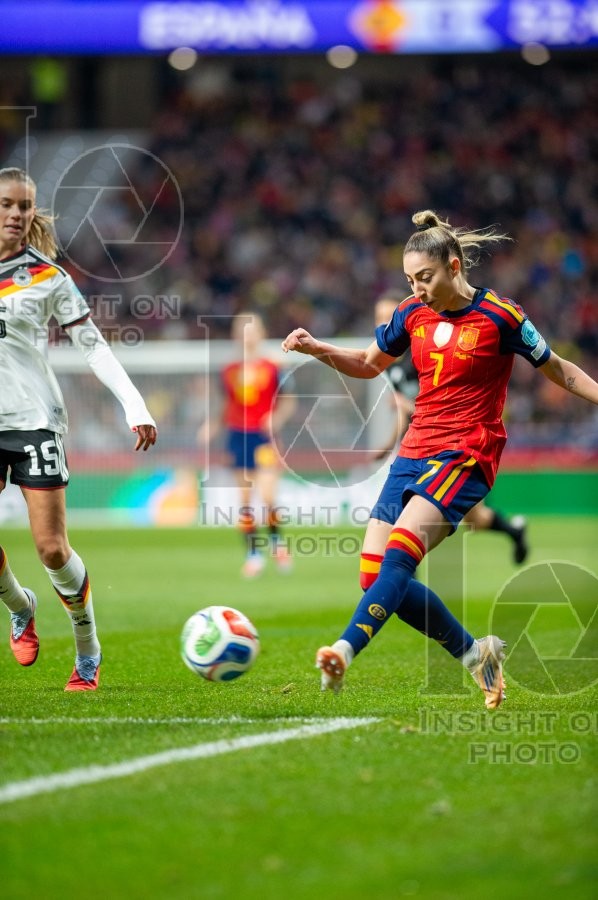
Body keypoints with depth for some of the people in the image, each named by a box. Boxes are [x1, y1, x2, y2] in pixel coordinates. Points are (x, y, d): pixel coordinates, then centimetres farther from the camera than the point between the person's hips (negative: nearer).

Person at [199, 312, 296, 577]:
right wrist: (213, 426, 4)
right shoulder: (229, 372, 9)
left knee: (267, 495, -16)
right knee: (245, 500, 5)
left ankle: (277, 542, 8)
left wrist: (276, 418, -16)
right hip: (238, 436, 4)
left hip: (264, 436, -4)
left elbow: (288, 402, 2)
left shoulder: (272, 369, -2)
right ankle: (253, 554, 13)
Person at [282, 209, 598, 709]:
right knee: (376, 575, -2)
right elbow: (370, 364, 23)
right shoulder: (413, 314, 8)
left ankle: (345, 652, -37)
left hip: (466, 456, -7)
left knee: (400, 550, -27)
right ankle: (474, 653, 12)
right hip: (415, 452, 7)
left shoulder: (499, 317, -7)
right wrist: (317, 350, 8)